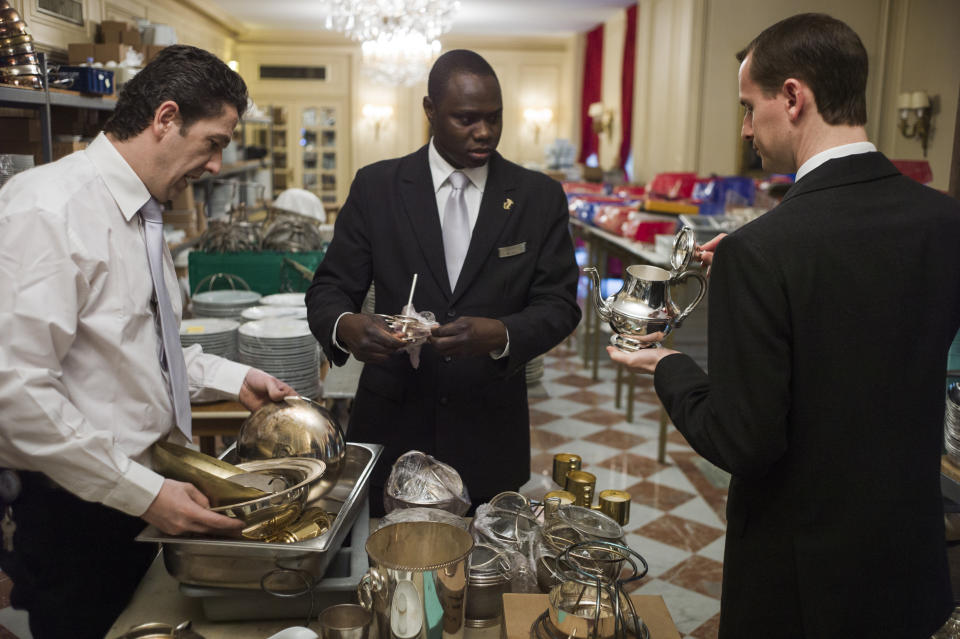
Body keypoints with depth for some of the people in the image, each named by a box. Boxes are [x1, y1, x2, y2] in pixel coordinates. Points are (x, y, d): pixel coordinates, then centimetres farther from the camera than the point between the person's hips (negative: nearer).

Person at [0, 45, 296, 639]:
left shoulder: (142, 214, 10)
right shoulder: (48, 210, -19)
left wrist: (235, 378, 7)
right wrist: (144, 493, -23)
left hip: (145, 493, 8)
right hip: (77, 513, -8)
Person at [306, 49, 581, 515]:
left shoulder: (540, 197, 1)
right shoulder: (375, 187, -1)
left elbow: (559, 305, -1)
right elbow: (329, 289, 0)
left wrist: (501, 335, -22)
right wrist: (345, 327, -24)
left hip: (490, 433, 1)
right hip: (393, 425, 0)